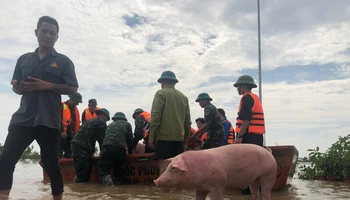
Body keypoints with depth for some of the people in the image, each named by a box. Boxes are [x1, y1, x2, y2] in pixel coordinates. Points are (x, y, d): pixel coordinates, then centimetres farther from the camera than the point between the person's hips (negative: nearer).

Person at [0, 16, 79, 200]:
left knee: (51, 164, 2)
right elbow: (16, 86, 20)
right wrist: (18, 87, -5)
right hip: (23, 118, 3)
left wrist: (47, 85, -13)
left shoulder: (63, 61, 7)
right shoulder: (24, 59, 17)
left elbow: (73, 89, 0)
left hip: (49, 121, -3)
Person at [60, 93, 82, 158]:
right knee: (59, 154, -7)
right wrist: (62, 131, -24)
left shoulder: (75, 109, 18)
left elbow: (77, 123, 21)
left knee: (69, 154, 12)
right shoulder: (62, 106, -8)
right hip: (62, 135, -8)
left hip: (71, 136, 8)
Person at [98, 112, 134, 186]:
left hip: (106, 147, 1)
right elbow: (130, 139, 18)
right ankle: (118, 182, 17)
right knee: (118, 167, 22)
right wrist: (130, 151, 30)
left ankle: (106, 179, -24)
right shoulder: (127, 124, 25)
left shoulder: (110, 125, 34)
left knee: (103, 167, 1)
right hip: (120, 148, -1)